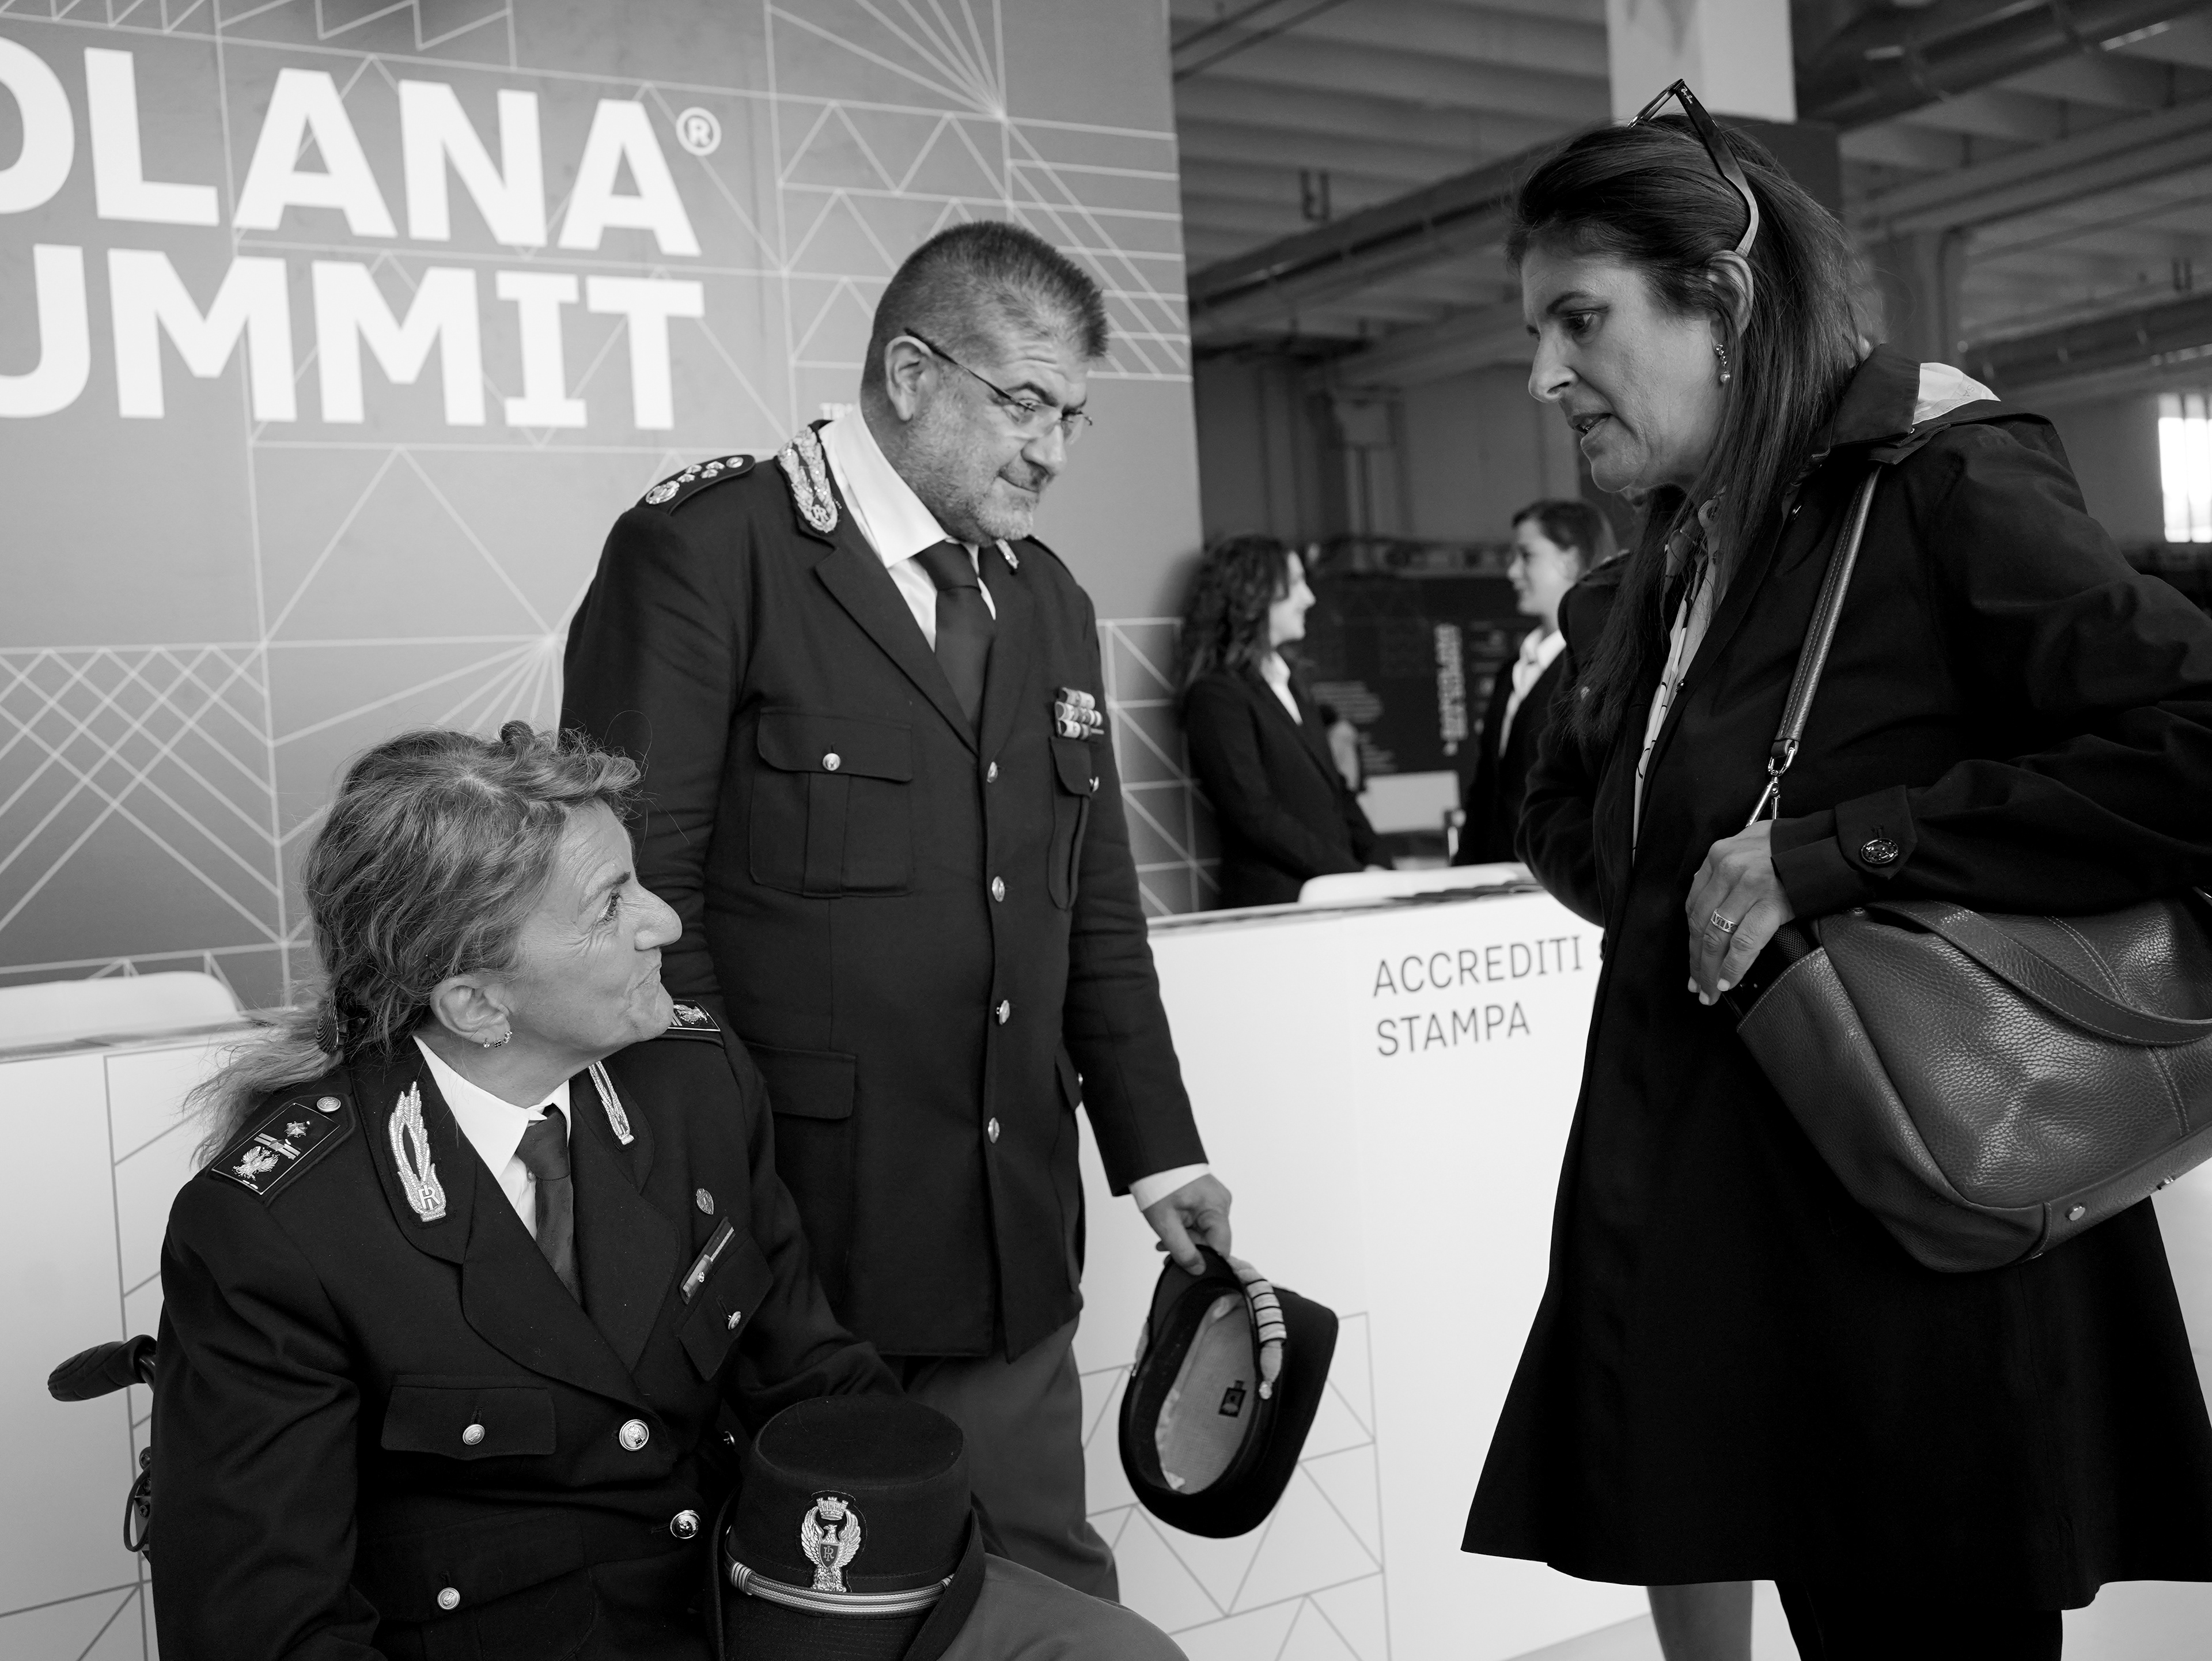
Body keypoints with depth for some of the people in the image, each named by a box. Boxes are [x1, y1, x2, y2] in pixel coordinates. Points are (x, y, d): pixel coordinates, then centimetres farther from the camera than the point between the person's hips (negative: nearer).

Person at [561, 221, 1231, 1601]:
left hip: (1010, 1246, 6)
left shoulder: (1050, 603, 14)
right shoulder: (704, 551, -8)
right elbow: (638, 893, -12)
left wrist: (1160, 1155, 12)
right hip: (786, 1232, -6)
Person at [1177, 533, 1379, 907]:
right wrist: (1353, 874, -13)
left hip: (1333, 896, 7)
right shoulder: (1216, 695, -7)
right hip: (1273, 902, -7)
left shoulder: (1292, 683, 20)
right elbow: (1255, 816, -14)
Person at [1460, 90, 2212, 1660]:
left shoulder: (1941, 490, -11)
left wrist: (1840, 848, -21)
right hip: (1704, 1224, 7)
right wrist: (1677, 903, 4)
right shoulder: (1669, 566, 13)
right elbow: (1570, 824, 25)